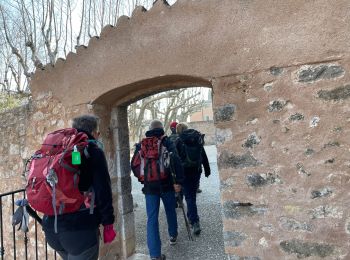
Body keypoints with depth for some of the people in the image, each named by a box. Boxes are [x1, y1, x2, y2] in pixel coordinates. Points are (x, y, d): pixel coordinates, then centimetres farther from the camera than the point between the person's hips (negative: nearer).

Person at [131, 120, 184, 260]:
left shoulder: (141, 145, 9)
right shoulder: (166, 142, -1)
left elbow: (134, 164, 8)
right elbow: (175, 160, -14)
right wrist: (178, 181, -12)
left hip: (149, 186, 2)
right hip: (165, 183, -1)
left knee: (152, 217, 5)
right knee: (170, 211, 22)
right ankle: (173, 236, 43)